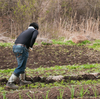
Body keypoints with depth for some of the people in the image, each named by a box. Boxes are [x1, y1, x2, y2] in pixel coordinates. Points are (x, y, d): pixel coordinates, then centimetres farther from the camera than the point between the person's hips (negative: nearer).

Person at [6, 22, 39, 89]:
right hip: (22, 48, -8)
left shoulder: (25, 31, 31)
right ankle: (10, 83, -8)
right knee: (21, 67, -4)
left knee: (22, 65, 23)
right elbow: (34, 38, -14)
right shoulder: (35, 31, 10)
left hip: (15, 47, 8)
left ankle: (22, 81, 32)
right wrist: (30, 47, 0)